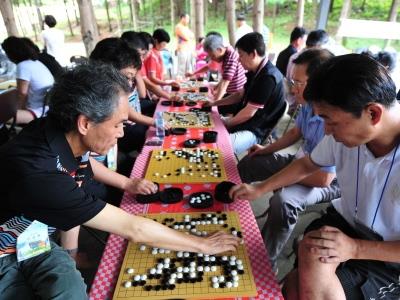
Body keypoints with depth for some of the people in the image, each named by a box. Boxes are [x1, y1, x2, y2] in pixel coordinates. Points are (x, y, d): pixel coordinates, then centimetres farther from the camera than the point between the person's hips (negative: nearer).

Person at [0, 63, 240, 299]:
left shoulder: (58, 130, -15)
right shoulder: (40, 176, -37)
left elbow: (82, 160, 13)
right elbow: (133, 229, -32)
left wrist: (126, 183, 7)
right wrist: (203, 245, -21)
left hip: (32, 237, 7)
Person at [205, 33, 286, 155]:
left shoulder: (268, 77, -24)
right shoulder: (255, 71, 5)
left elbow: (249, 113, -21)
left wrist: (226, 124, -7)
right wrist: (214, 103, 15)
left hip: (255, 131, -10)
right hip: (243, 121, 10)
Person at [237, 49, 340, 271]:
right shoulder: (308, 104, -11)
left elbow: (323, 179, -33)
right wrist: (266, 150, 8)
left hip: (330, 182, -8)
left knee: (284, 200, -37)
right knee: (248, 163, 11)